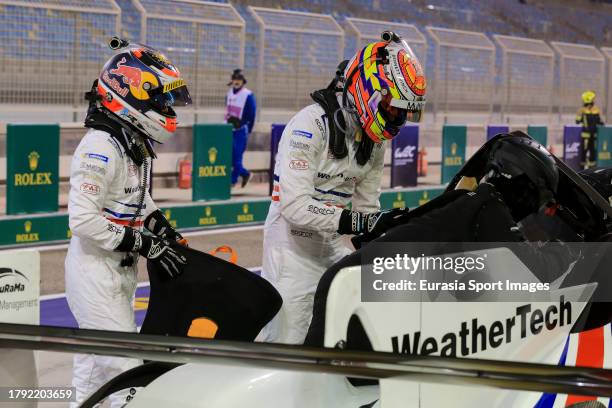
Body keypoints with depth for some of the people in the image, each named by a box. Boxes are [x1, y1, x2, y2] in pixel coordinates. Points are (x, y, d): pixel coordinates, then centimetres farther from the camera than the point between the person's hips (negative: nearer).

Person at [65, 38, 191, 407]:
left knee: (95, 364, 21)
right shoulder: (100, 148, -23)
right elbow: (83, 220, -27)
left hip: (121, 271, 10)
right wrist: (145, 245, -23)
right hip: (94, 271, -10)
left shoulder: (136, 143, 8)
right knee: (126, 372, -11)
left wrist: (160, 225, 5)